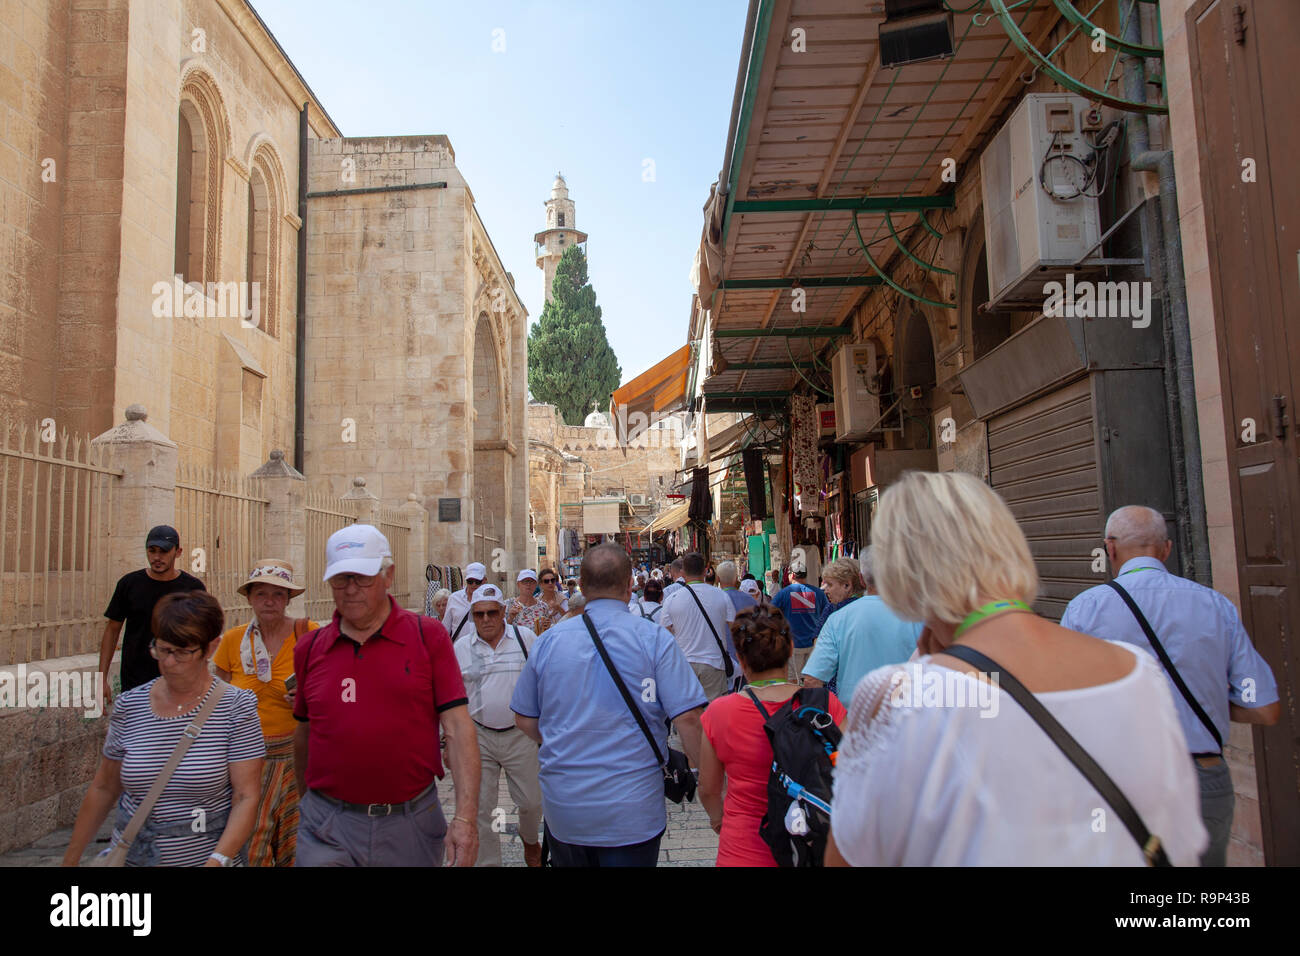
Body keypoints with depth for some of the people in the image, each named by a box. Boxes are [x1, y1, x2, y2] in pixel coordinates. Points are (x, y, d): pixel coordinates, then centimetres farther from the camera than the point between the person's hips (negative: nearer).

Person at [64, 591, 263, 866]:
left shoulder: (235, 707, -13)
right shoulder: (128, 706, -2)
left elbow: (246, 797, -15)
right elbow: (103, 789, 8)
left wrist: (217, 861, -25)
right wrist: (70, 859, 10)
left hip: (210, 856, -3)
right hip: (130, 856, 3)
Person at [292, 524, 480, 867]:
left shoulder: (428, 636, -5)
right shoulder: (308, 649, 3)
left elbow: (458, 727, -10)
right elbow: (304, 733, 15)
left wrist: (465, 817, -17)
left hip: (411, 824, -1)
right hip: (328, 831, 1)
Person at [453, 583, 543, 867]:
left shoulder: (525, 638, -2)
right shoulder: (461, 647, 2)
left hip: (520, 735, -1)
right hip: (477, 737, 1)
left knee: (531, 801, 11)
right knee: (478, 810, 4)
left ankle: (530, 841, 42)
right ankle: (486, 862, 22)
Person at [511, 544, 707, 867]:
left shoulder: (548, 640, -1)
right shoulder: (654, 639, -10)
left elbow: (525, 720, 7)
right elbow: (688, 718, -16)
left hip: (562, 809, 3)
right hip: (632, 813, -3)